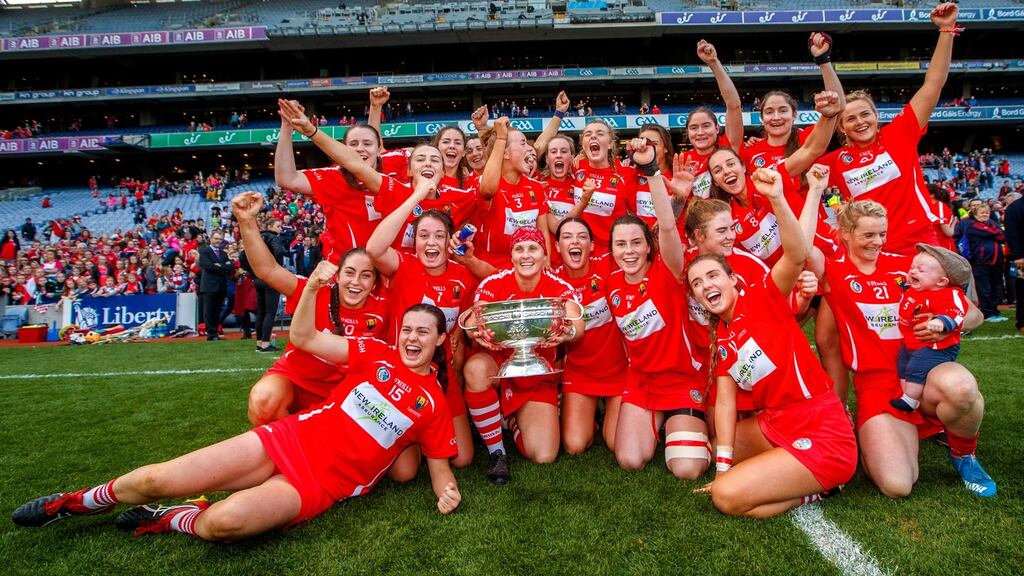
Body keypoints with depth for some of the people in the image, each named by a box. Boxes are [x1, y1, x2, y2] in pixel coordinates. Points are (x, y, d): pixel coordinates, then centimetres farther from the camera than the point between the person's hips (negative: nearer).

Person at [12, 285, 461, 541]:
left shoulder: (434, 403, 2)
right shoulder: (377, 354, 4)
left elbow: (439, 464, 9)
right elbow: (303, 337, 1)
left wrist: (447, 490, -13)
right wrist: (313, 286, -12)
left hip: (319, 487, -2)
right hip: (289, 440, 2)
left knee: (226, 522, -31)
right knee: (157, 480, -5)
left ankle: (169, 521, 3)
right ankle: (72, 503, 27)